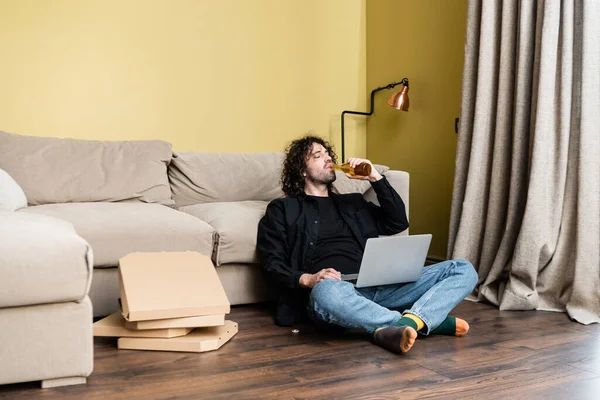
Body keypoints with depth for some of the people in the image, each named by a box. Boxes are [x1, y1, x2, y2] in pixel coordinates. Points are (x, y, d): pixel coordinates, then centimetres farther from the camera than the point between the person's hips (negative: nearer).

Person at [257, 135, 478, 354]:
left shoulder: (352, 202, 29)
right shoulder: (282, 209, 15)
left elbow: (398, 223, 19)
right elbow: (271, 265, 4)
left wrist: (375, 177, 11)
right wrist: (306, 279, -16)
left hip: (377, 286, 5)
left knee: (463, 269, -8)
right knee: (326, 292, -43)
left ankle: (408, 322, -35)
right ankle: (430, 320, -32)